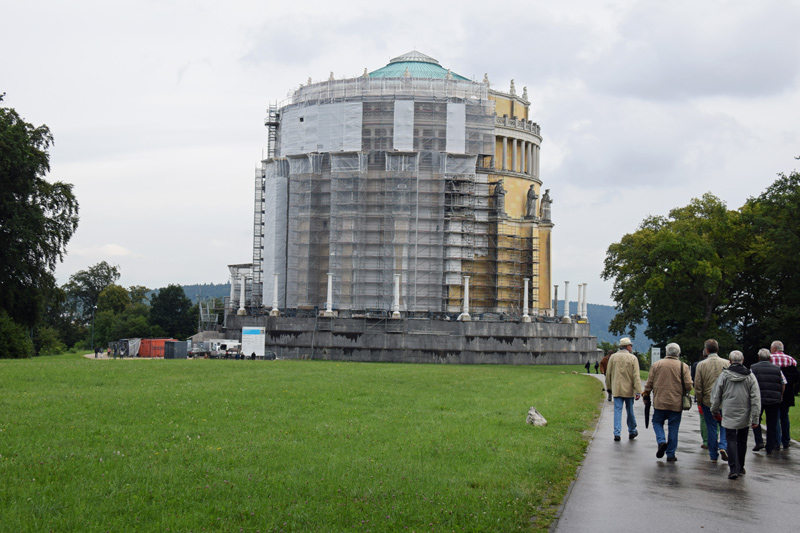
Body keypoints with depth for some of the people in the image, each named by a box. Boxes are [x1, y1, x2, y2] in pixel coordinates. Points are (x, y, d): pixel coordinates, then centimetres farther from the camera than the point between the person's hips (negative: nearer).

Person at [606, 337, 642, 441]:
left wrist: (609, 387, 18)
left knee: (617, 411, 0)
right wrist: (638, 391, -12)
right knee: (630, 411, 13)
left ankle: (617, 433, -9)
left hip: (617, 389, 1)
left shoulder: (613, 357, 2)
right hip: (629, 389, -1)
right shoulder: (633, 358, -5)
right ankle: (632, 432, 26)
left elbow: (608, 374, 6)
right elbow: (636, 376, -10)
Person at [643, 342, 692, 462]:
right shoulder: (683, 367, -3)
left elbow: (649, 383, 1)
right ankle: (670, 454, 9)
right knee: (673, 428, 7)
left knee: (657, 422, 16)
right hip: (676, 403, 0)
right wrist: (681, 392, 13)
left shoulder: (657, 365, 0)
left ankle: (661, 441, -10)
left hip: (660, 402, 0)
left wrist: (646, 393, 18)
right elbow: (688, 386, -7)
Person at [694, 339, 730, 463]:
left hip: (708, 401, 0)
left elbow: (697, 386, -4)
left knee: (711, 428, 7)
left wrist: (699, 402, 7)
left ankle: (713, 455, 11)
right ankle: (723, 446, -10)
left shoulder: (701, 364, -5)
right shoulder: (726, 363, -2)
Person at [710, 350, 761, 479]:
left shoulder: (724, 375, -5)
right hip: (745, 416, 2)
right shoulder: (750, 376, -2)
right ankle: (740, 468, 26)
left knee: (731, 441, 0)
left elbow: (716, 396, 1)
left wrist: (715, 411, 16)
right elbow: (756, 399, -4)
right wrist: (755, 418, -1)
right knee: (742, 441, 15)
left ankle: (734, 469, -12)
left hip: (729, 415, -2)